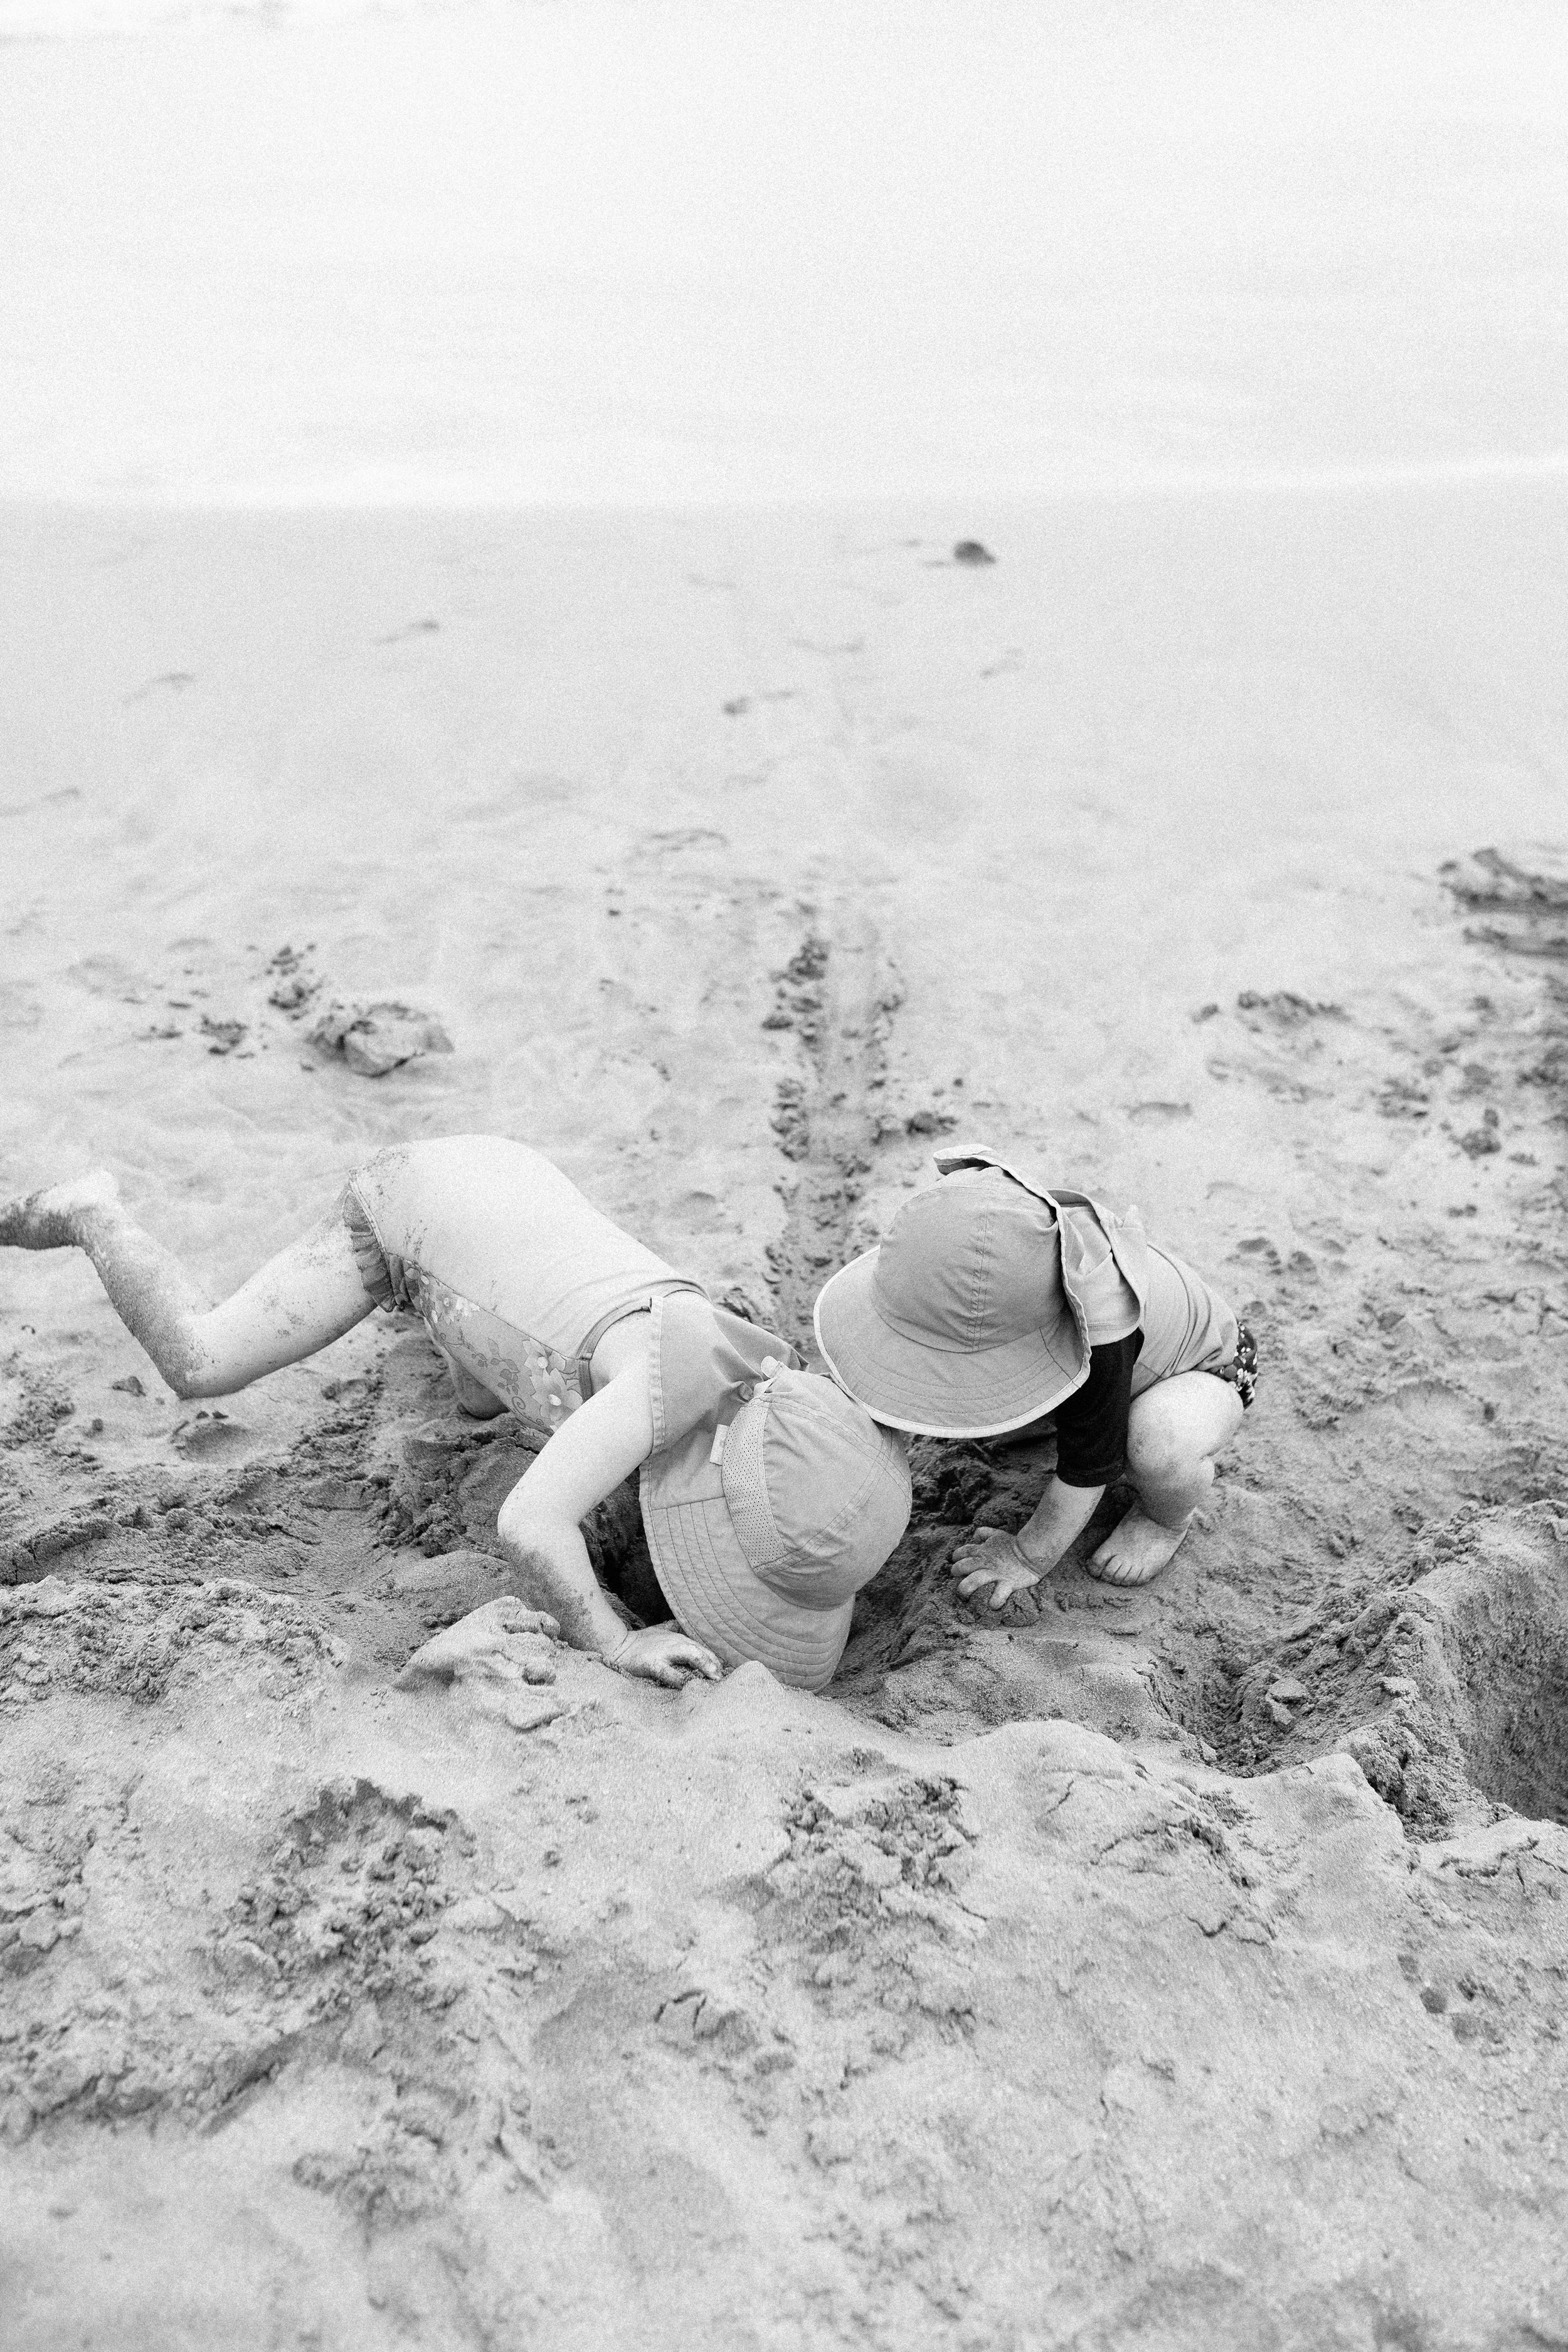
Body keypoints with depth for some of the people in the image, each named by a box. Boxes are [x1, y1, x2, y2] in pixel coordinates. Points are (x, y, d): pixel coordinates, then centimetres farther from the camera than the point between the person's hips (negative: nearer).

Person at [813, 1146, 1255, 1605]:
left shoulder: (1101, 1328, -45)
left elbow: (1089, 1464, -30)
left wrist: (1030, 1556, -17)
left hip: (1201, 1373, -6)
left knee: (1162, 1446, -40)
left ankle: (1167, 1514, -4)